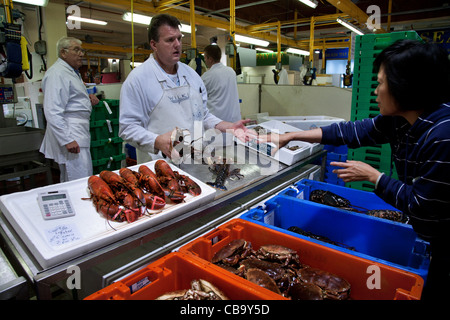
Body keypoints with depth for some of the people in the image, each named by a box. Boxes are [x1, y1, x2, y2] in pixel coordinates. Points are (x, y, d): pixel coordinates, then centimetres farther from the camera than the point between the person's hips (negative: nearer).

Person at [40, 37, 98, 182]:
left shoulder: (72, 72, 20)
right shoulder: (57, 73, -13)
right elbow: (53, 112, -21)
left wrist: (87, 100, 11)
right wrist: (67, 140, -24)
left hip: (79, 131, 11)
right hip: (70, 133, -11)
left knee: (68, 180, 16)